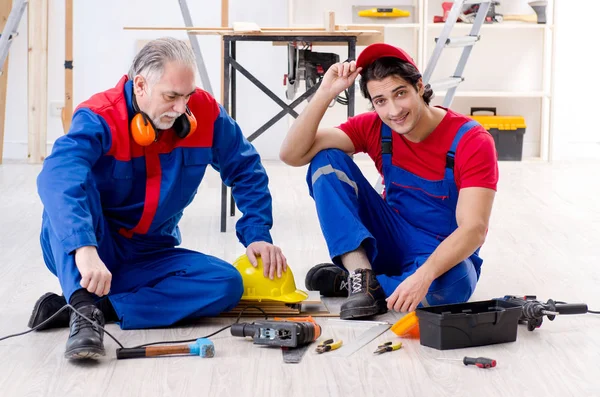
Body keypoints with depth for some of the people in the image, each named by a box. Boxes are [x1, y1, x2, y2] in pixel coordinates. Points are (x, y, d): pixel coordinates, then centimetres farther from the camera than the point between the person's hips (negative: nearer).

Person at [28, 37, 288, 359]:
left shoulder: (205, 113, -8)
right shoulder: (100, 119, -23)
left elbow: (245, 170, 6)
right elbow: (57, 176, -41)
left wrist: (257, 235, -7)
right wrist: (84, 250, -57)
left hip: (148, 257, 5)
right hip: (74, 255, -4)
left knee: (227, 284, -19)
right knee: (73, 187, -33)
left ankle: (101, 308, -25)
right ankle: (83, 309, -42)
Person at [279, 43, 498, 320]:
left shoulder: (471, 141, -20)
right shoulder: (374, 128, -7)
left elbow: (473, 229, -29)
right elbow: (292, 154, -14)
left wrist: (424, 275, -44)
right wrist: (325, 93, -24)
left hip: (446, 255, -3)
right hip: (393, 243, 4)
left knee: (453, 282, -42)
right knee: (327, 161, -14)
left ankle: (347, 281, -17)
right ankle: (361, 275, -22)